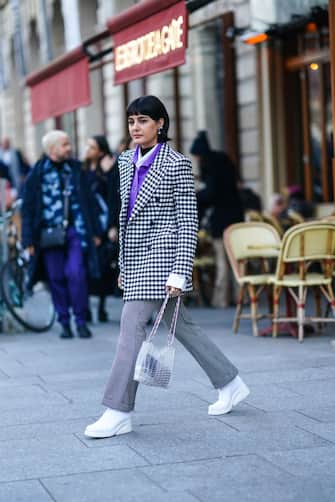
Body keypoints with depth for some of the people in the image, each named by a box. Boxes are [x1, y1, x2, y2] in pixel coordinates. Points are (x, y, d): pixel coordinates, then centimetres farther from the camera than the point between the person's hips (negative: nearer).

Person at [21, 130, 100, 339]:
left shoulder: (75, 169, 8)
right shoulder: (37, 174, 0)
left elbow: (87, 200, 11)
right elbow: (28, 208, 1)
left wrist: (95, 231, 9)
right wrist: (29, 240, -3)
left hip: (75, 231, 1)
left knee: (76, 274, -10)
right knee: (57, 279, 3)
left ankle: (81, 320, 2)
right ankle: (64, 322, 14)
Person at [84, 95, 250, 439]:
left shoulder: (177, 165, -8)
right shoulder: (126, 162, 12)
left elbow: (188, 223, -11)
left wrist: (180, 272, -17)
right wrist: (123, 264, 19)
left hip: (160, 255, -8)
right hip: (136, 257, 8)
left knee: (132, 324, -12)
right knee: (179, 324, 13)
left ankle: (119, 412, -8)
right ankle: (230, 384, 27)